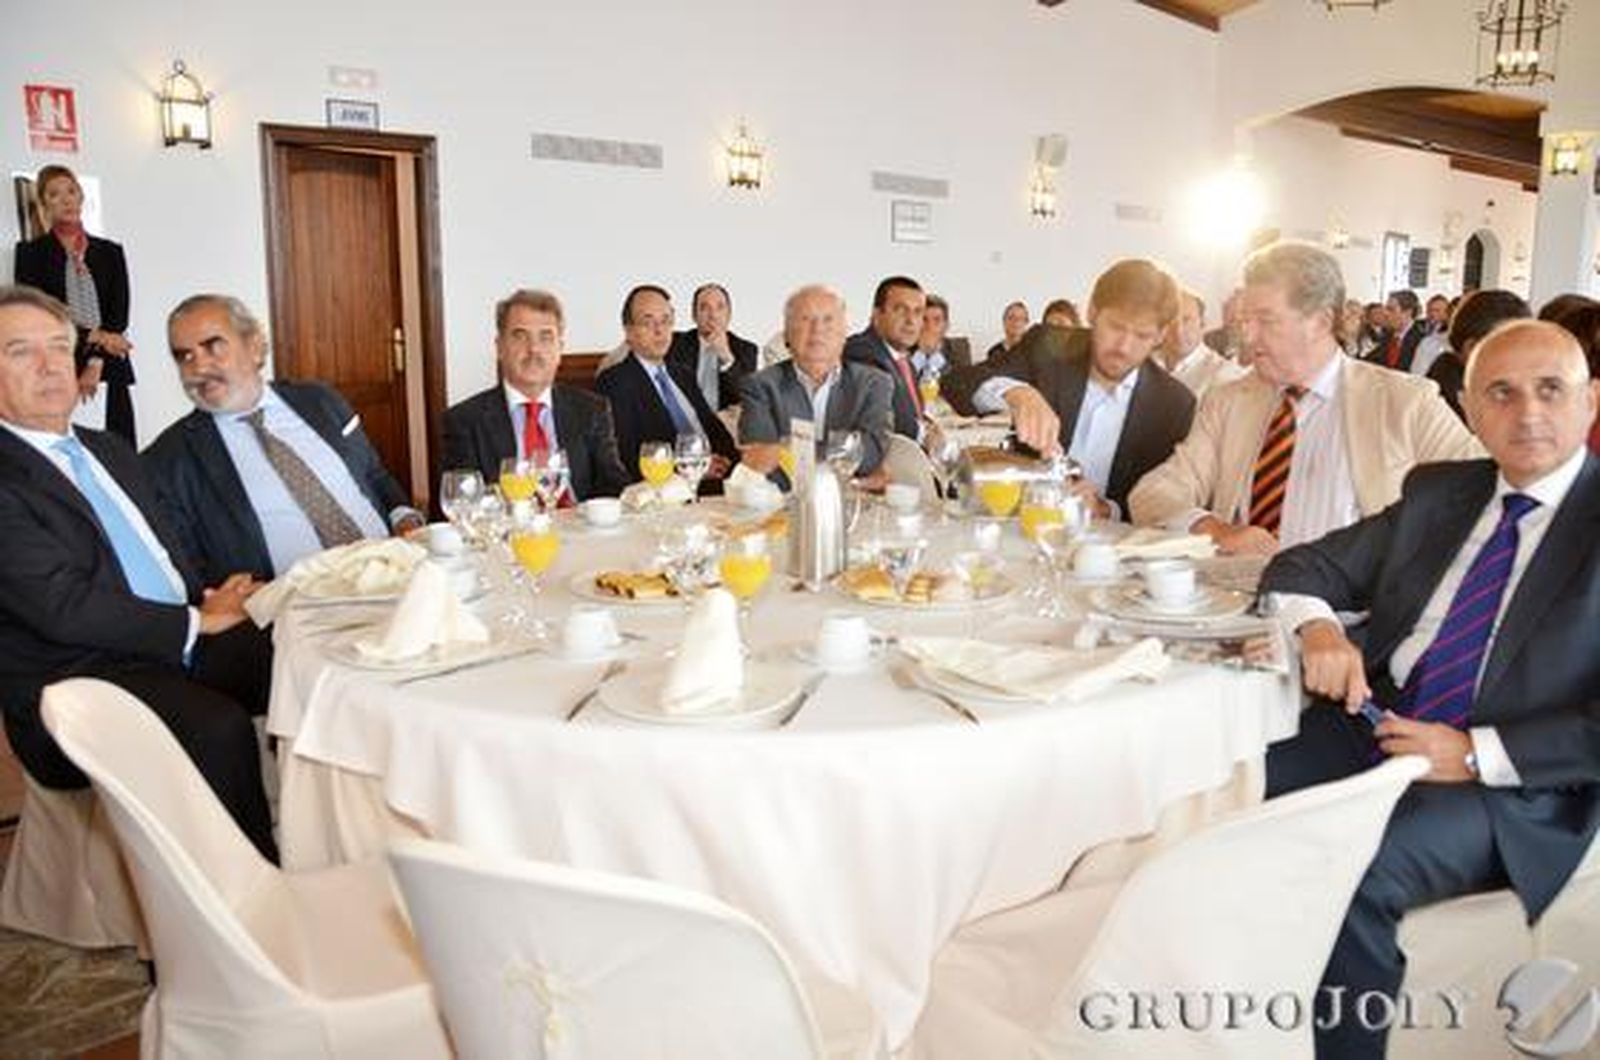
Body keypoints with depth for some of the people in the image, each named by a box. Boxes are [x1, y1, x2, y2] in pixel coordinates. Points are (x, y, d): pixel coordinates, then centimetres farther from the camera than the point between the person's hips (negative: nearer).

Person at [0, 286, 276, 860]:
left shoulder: (110, 449, 21)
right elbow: (62, 606, -15)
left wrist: (217, 602, 3)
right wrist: (198, 621, -9)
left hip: (190, 641, 7)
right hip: (81, 678, -7)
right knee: (220, 727, -33)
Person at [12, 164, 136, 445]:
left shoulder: (110, 252, 14)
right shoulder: (31, 252, 9)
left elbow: (119, 314, 5)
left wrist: (96, 362, -7)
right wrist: (93, 337, -9)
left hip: (108, 372, 2)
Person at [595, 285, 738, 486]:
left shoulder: (683, 377, 25)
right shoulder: (613, 382, -1)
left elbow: (716, 431, 20)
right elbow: (627, 459, -12)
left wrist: (734, 457, -2)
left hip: (716, 479, 7)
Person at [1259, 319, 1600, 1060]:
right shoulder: (1437, 491, 12)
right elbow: (1303, 566, 13)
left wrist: (1477, 754, -17)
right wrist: (1319, 628, -9)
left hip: (1515, 784, -4)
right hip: (1374, 726, 5)